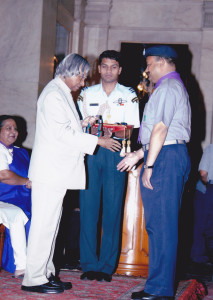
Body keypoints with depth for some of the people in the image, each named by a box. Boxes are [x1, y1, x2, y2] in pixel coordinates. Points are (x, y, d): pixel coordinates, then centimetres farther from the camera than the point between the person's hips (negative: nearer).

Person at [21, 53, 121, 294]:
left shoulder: (62, 93, 19)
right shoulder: (53, 94, -13)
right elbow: (61, 132, -20)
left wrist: (81, 124, 11)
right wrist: (98, 141, -17)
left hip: (58, 170, 10)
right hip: (49, 169, -10)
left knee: (50, 222, 13)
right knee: (44, 223, -9)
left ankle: (45, 273, 19)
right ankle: (34, 278, -5)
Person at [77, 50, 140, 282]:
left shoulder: (129, 95, 10)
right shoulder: (87, 94, 15)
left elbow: (131, 130, 4)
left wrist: (115, 133, -15)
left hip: (116, 152, -1)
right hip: (90, 151, 1)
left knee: (112, 208, -3)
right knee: (88, 206, -4)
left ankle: (107, 266, 3)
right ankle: (89, 264, 2)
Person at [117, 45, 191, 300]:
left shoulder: (167, 87, -10)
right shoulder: (174, 86, 23)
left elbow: (160, 129, -17)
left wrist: (149, 166, -18)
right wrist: (138, 155, 23)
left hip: (165, 157, -11)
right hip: (171, 154, 11)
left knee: (160, 224, -9)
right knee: (162, 224, 11)